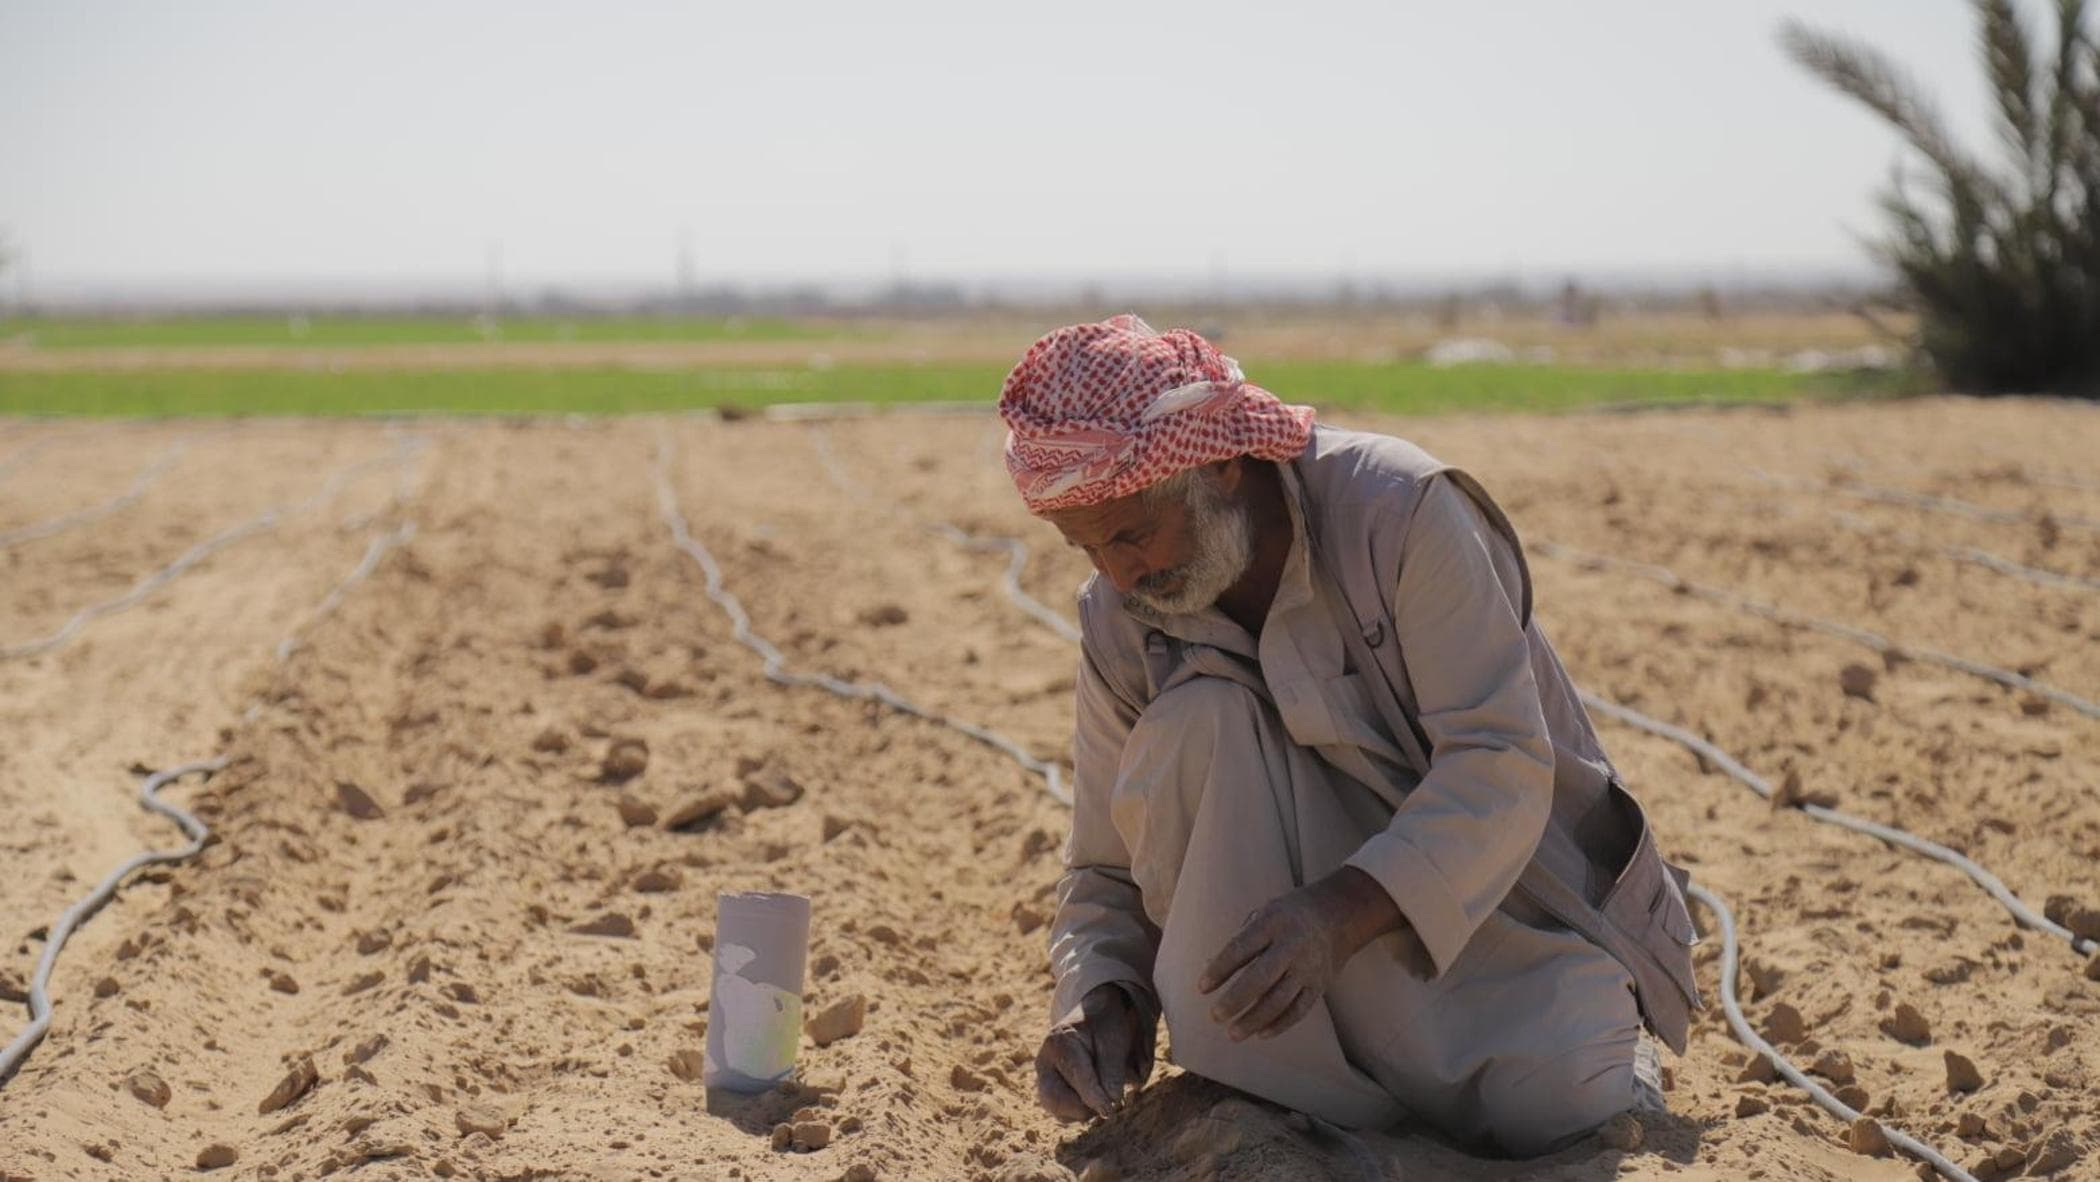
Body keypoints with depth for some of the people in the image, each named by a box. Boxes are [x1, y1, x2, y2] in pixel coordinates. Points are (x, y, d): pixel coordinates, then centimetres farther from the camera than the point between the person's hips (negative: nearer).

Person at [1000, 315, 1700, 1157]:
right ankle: (1261, 1107, -20)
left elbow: (1502, 768, -26)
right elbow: (1109, 873, 1)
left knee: (1541, 1109, -31)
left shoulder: (1400, 509, -21)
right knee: (1193, 723, -25)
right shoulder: (1119, 625, -7)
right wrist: (1100, 999, -22)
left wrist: (1341, 911, -42)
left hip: (1509, 883, -3)